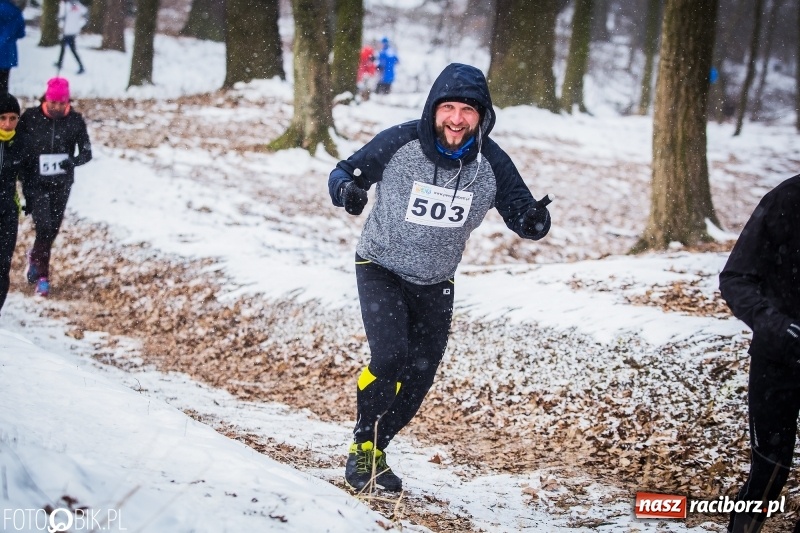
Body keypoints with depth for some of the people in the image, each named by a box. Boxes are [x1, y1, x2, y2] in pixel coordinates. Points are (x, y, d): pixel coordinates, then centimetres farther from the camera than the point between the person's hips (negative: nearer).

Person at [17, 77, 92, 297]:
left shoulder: (75, 120, -7)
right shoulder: (30, 118, -11)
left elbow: (86, 152, -4)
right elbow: (19, 152, -6)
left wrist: (73, 161, -27)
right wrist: (26, 187, -9)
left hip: (61, 184, 2)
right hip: (36, 183, -2)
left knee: (53, 229, 12)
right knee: (44, 227, -13)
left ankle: (35, 257, 41)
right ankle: (42, 275, 0)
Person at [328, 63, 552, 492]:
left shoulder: (492, 164, -14)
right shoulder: (398, 144, -21)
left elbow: (519, 214, -7)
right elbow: (345, 172, -10)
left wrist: (534, 221, -31)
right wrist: (346, 189, -34)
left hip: (435, 284, 4)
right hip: (381, 270, -3)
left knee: (418, 378, 6)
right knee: (389, 356, -22)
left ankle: (375, 450, 30)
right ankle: (362, 444, 1)